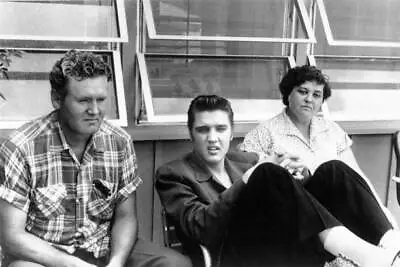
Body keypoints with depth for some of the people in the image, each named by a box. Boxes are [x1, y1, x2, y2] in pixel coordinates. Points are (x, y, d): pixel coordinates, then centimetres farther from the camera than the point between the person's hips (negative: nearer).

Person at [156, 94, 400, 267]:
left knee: (333, 170, -13)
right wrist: (247, 181, -16)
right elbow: (201, 229, -8)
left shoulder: (247, 160, 24)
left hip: (284, 247, 5)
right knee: (268, 173, -28)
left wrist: (289, 177, -5)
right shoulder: (173, 174, 8)